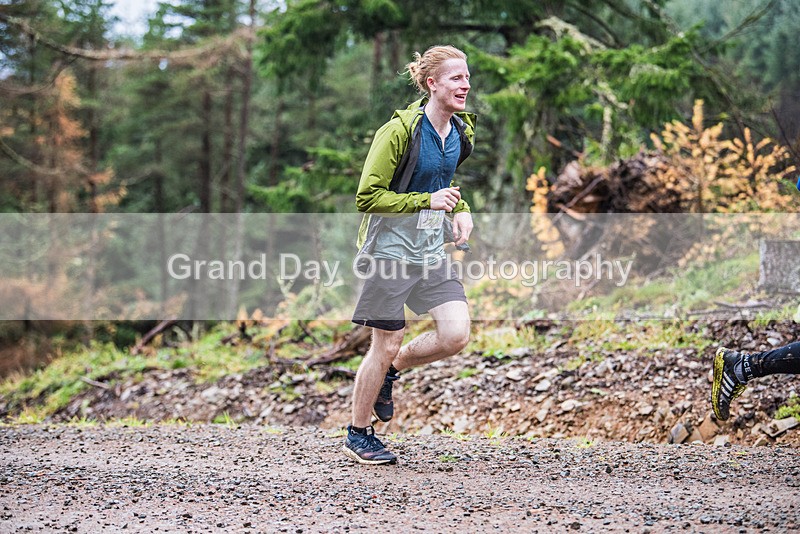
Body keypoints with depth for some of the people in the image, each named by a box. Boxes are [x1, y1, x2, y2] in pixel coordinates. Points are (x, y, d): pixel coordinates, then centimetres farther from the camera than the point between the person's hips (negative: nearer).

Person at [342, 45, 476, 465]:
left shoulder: (461, 131, 6)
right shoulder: (400, 131, -17)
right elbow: (367, 198, -17)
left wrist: (460, 209, 5)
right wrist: (428, 201, -23)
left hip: (431, 251, 7)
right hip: (391, 249, -6)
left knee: (456, 336, -7)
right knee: (386, 344, 0)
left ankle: (390, 371, 21)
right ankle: (357, 435, 19)